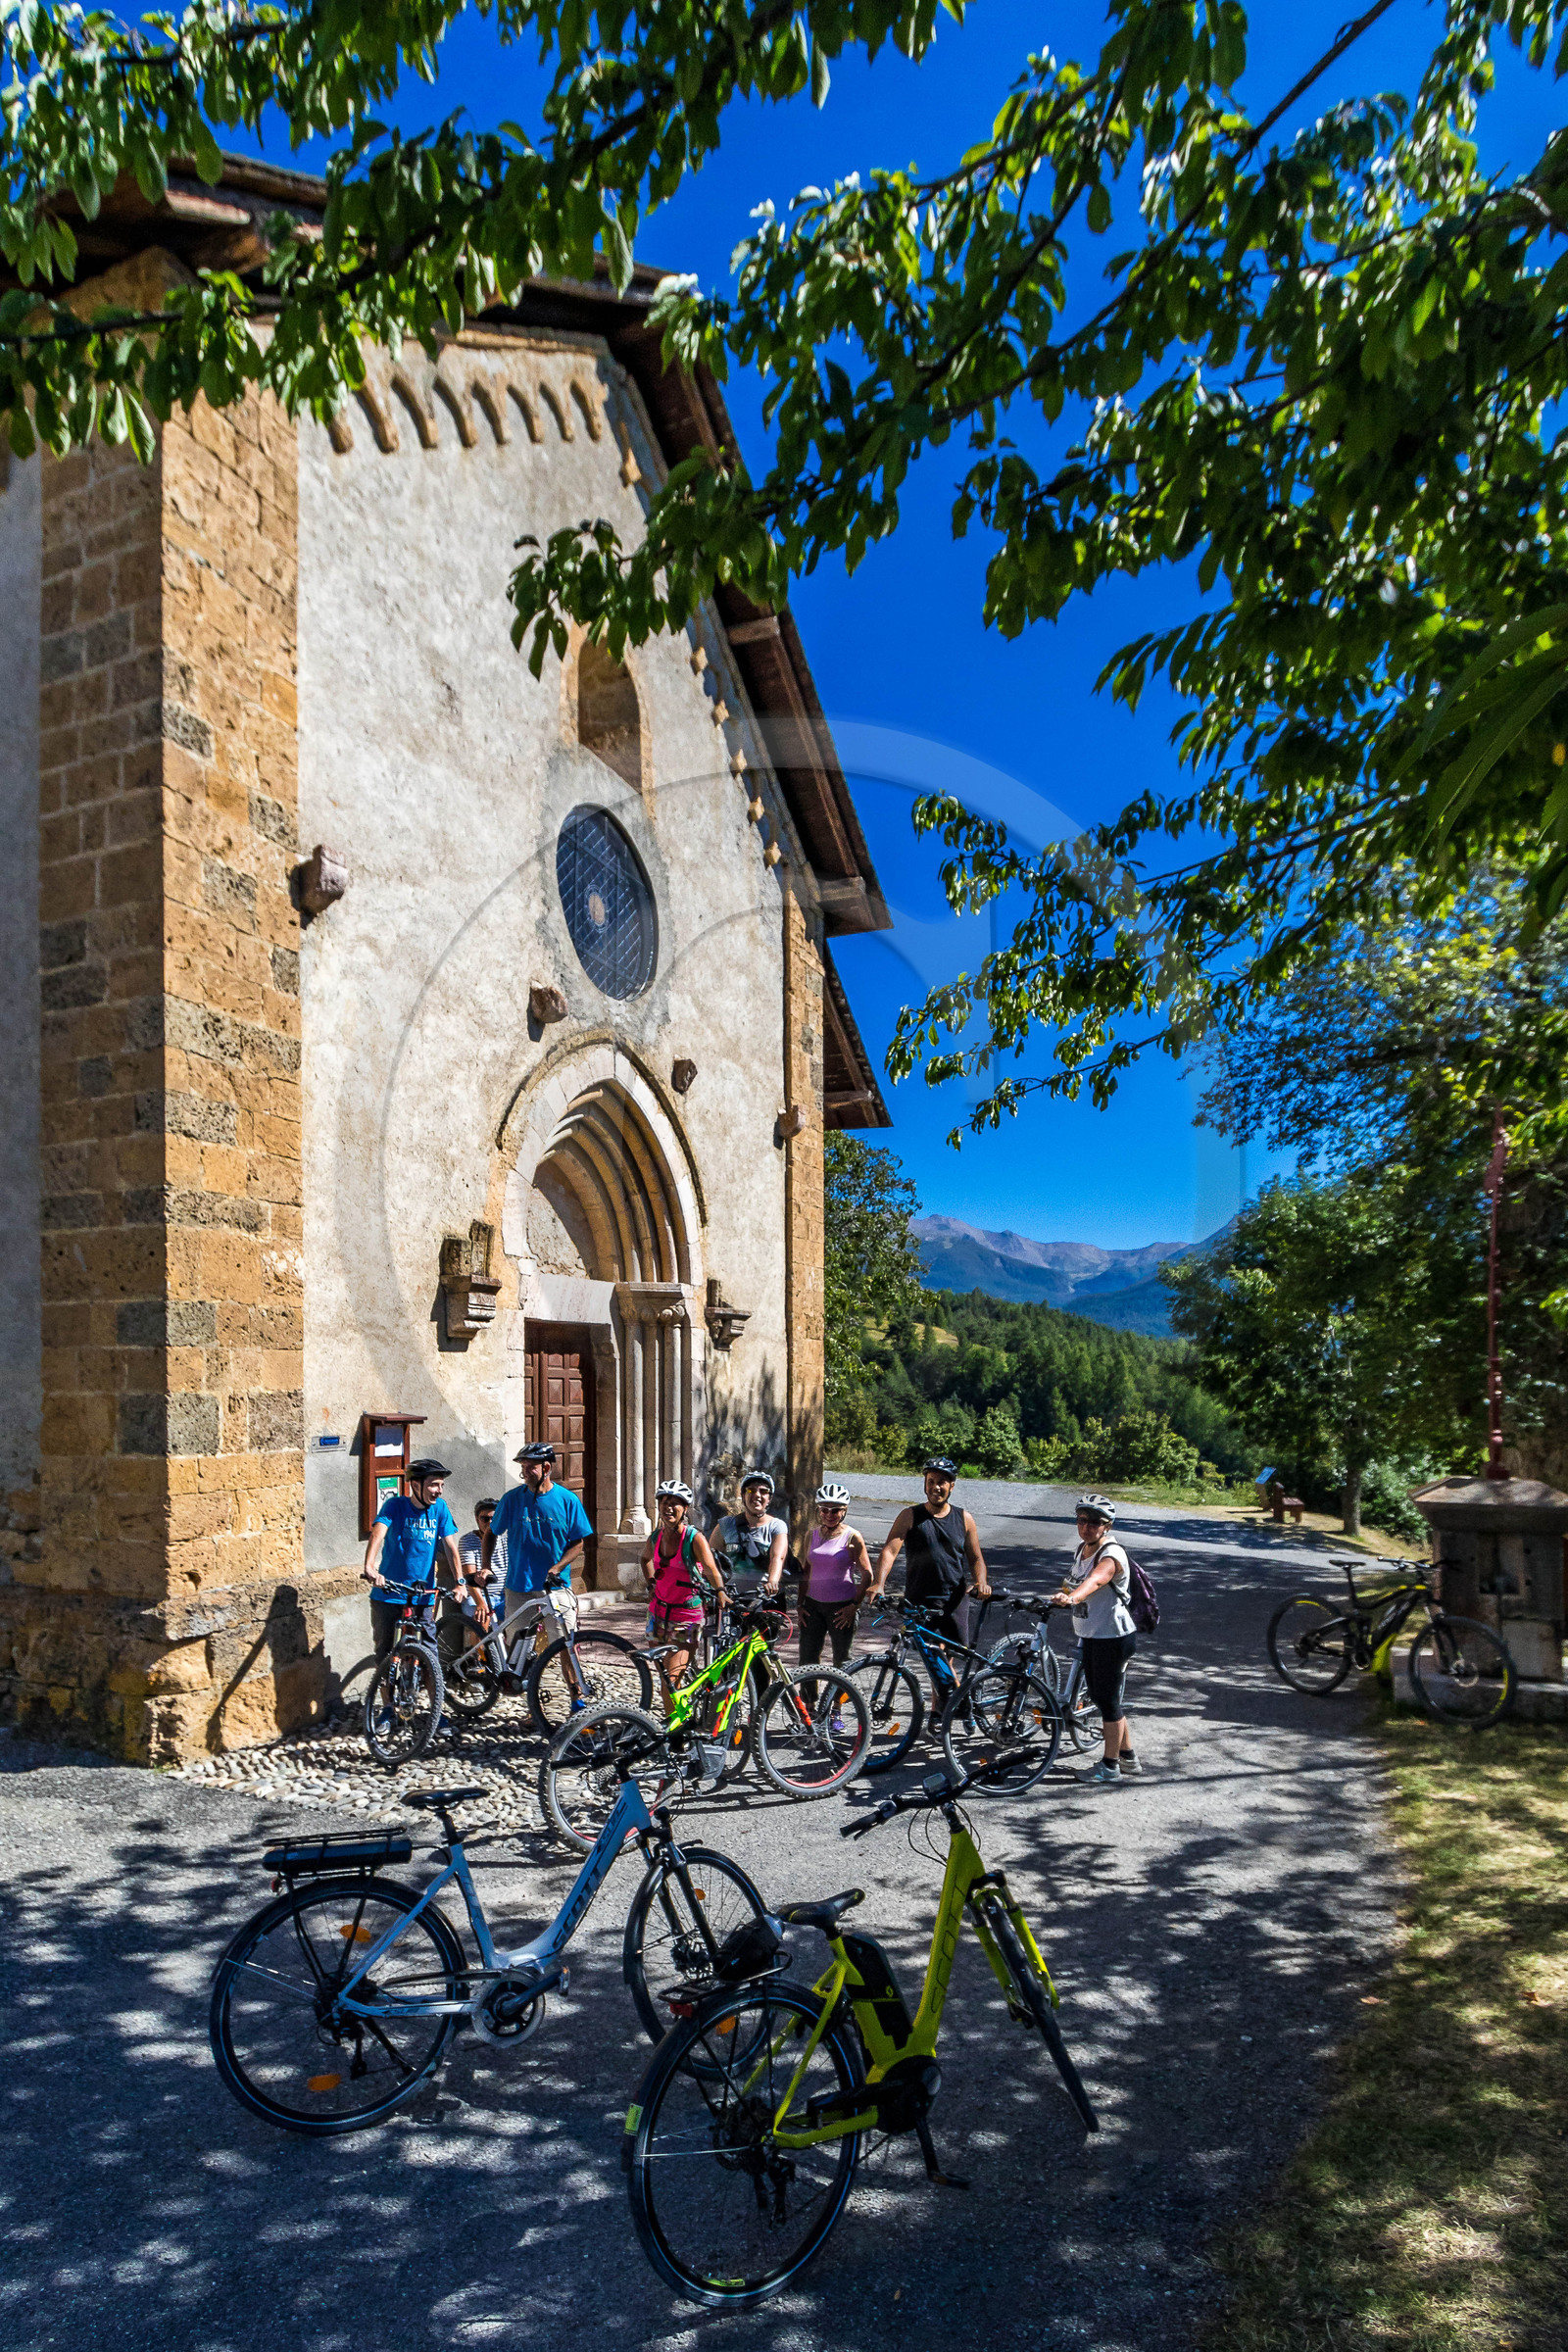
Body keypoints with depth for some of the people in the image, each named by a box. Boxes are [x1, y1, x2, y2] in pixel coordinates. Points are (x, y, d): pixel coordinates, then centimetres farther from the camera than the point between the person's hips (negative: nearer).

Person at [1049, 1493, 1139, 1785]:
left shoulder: (1112, 1555, -22)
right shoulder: (1081, 1549, 5)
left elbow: (1095, 1580, -43)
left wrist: (1072, 1597, -59)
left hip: (1114, 1637, -9)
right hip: (1090, 1635, 9)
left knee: (1108, 1699, -1)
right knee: (1099, 1696, 16)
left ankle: (1110, 1767, 11)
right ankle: (1127, 1757, 31)